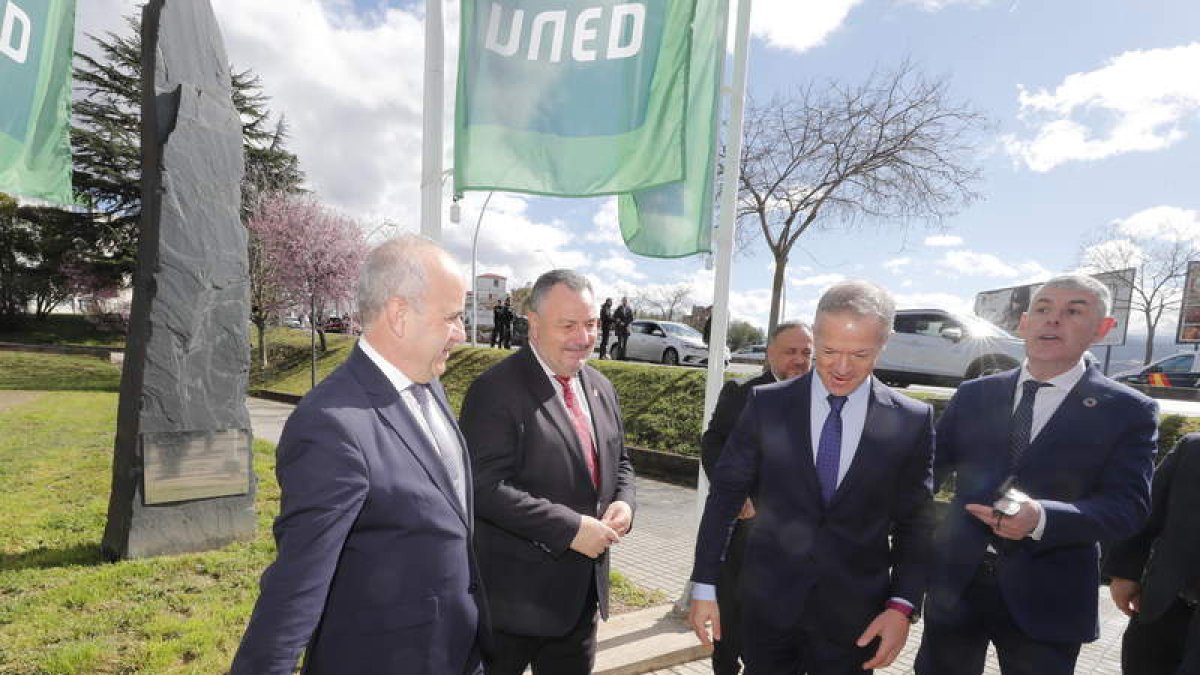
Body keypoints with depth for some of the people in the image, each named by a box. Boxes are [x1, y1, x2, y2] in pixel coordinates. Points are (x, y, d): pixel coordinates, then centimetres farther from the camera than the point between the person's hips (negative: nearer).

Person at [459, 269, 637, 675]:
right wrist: (570, 528, -25)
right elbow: (486, 487, -24)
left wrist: (623, 503, -6)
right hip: (515, 593, -6)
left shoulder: (600, 388, 6)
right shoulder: (496, 390, -17)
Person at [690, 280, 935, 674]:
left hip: (854, 616, 0)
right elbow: (725, 495, -4)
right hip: (767, 604, 0)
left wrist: (902, 606, -5)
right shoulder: (767, 404, -7)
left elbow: (914, 524, 2)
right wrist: (704, 586, -4)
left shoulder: (912, 420, -5)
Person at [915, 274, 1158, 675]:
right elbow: (929, 469, 5)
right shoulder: (974, 395, 4)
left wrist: (1042, 518, -28)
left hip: (1047, 598, -2)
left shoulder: (1128, 411, -3)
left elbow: (1128, 506, -11)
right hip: (955, 581, 2)